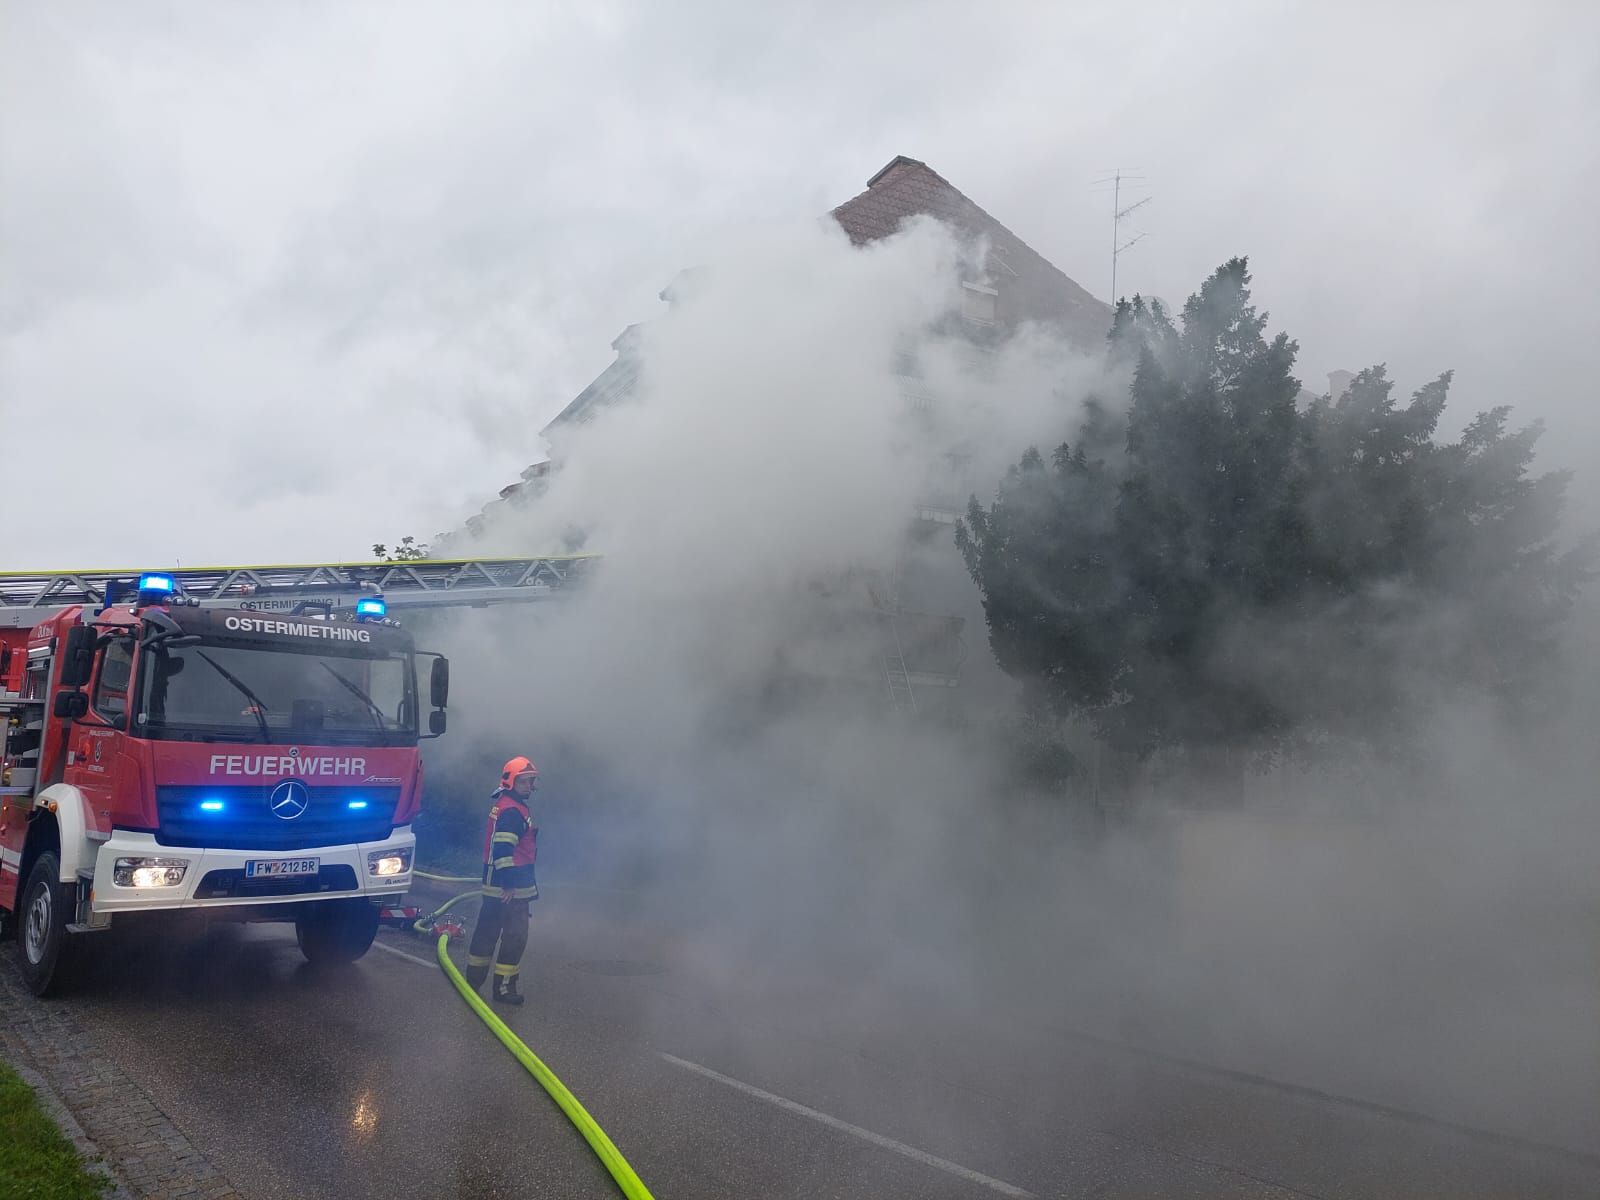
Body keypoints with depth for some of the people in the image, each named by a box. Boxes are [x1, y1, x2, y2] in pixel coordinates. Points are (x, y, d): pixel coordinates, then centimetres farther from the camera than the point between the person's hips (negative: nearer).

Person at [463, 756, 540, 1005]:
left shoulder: (505, 805, 16)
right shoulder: (512, 811, -17)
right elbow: (503, 849, -24)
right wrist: (509, 884, -25)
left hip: (496, 885, 10)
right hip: (510, 887, -10)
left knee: (487, 930, 16)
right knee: (515, 936, -5)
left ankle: (474, 979, 25)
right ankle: (504, 988, -1)